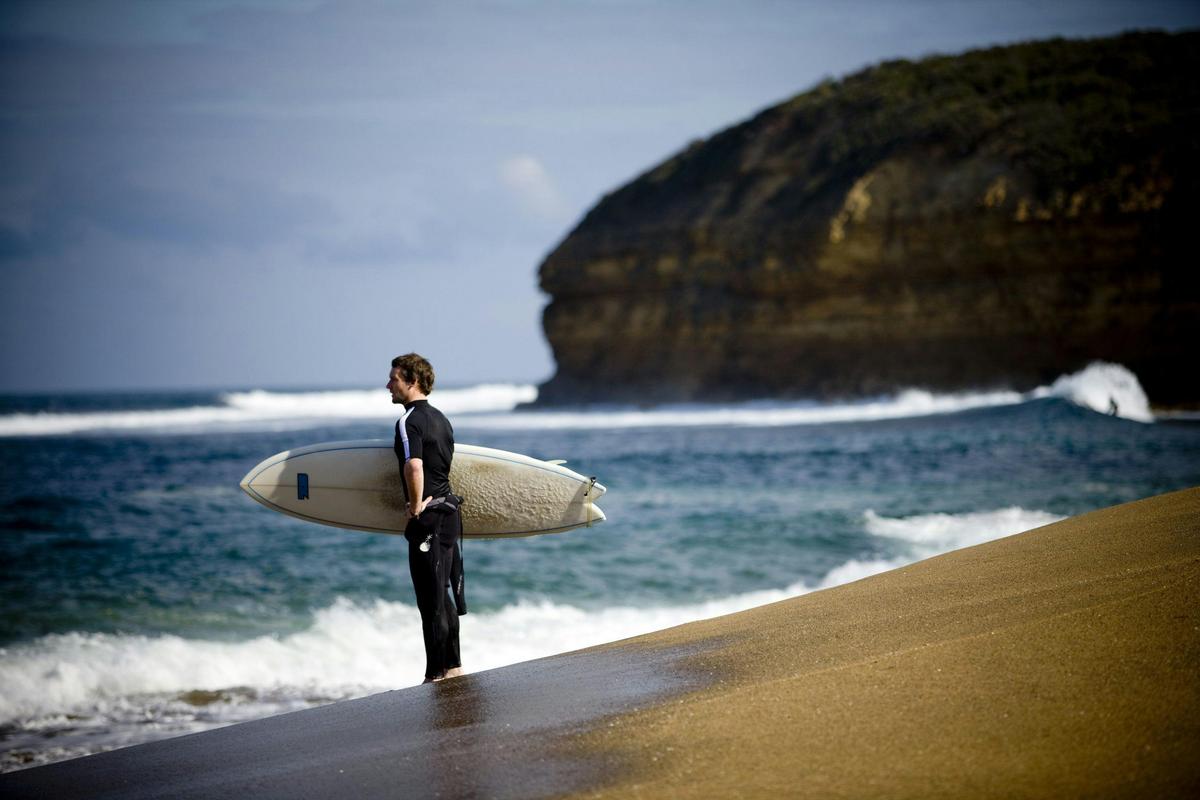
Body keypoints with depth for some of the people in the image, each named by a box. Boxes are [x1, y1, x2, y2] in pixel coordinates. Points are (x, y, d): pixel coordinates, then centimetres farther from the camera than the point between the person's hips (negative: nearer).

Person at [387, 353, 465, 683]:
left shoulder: (409, 422, -15)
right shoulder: (440, 418, 14)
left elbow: (414, 466, -31)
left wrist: (416, 506, -19)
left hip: (428, 519, -9)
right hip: (450, 511, 9)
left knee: (431, 600, -4)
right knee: (443, 595, 18)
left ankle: (435, 675, 0)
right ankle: (453, 665, 24)